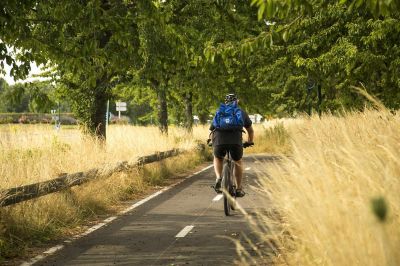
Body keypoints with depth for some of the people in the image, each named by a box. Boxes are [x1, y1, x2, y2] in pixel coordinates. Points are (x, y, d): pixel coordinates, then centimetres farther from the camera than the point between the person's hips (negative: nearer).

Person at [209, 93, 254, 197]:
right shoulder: (242, 113, 28)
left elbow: (212, 131, 33)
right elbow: (250, 130, 39)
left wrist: (213, 144, 50)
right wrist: (249, 142, 56)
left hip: (219, 139, 1)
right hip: (236, 140, -1)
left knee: (218, 159, 31)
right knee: (238, 162, 26)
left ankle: (218, 178, 7)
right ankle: (239, 188, 25)